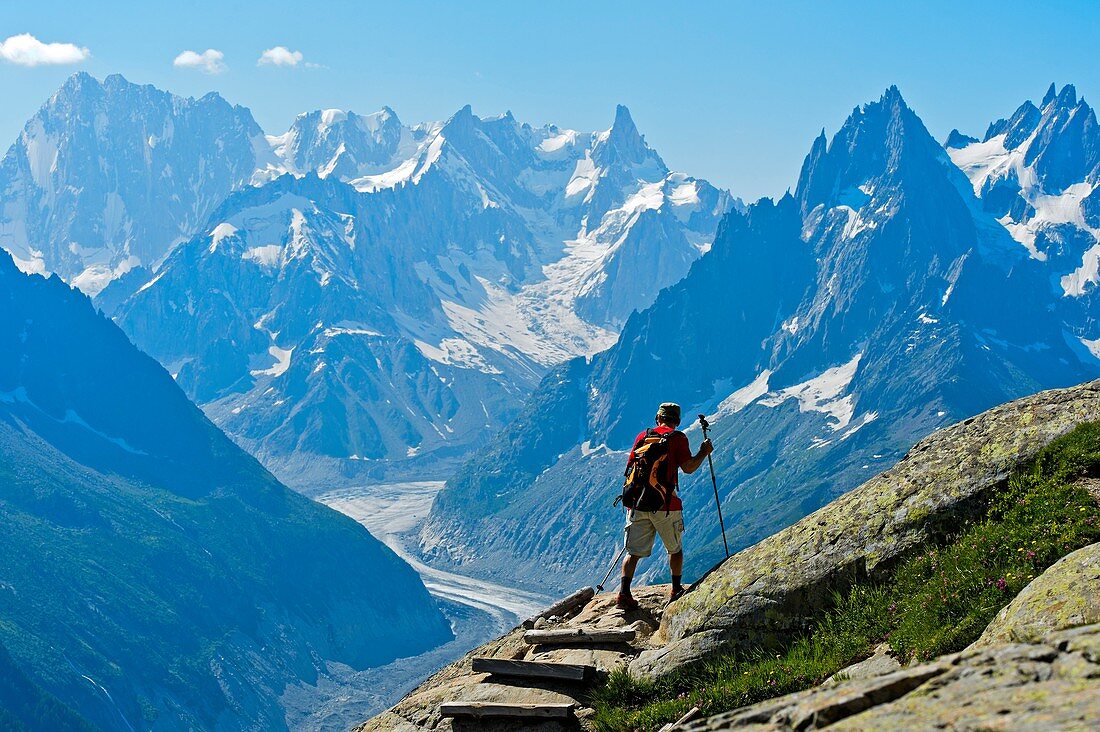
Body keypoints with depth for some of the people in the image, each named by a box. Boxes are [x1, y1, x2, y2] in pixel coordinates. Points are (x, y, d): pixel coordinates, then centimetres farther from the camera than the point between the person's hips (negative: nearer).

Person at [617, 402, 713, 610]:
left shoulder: (643, 436, 11)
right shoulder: (678, 438, 0)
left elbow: (630, 467, 12)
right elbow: (688, 467, -8)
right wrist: (703, 453, 7)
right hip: (666, 504, -3)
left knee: (634, 551, 3)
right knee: (675, 549, 17)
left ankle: (624, 593, -11)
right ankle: (676, 591, 21)